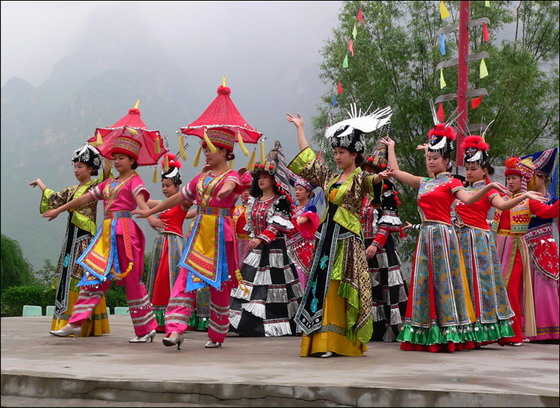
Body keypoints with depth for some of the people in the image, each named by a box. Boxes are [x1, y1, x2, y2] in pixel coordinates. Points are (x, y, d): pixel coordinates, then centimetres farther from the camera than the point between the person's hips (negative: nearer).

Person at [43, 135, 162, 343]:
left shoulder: (134, 180, 1)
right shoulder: (109, 183, 21)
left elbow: (140, 198, -19)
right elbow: (85, 198, 27)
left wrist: (150, 217, -39)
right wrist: (59, 210, 31)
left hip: (124, 230, -7)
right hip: (107, 232, 7)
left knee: (131, 279, -4)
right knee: (94, 275, 4)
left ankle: (146, 329, 4)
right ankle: (75, 323, 4)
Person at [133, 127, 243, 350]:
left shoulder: (231, 176, 0)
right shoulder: (201, 178, 18)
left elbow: (229, 186, -25)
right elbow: (179, 197, 27)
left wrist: (225, 190, -50)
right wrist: (150, 211, 29)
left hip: (220, 233, -5)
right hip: (199, 233, 5)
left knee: (219, 284, 2)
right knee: (186, 278, -8)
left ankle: (217, 335, 15)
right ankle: (176, 329, -15)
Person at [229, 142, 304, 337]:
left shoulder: (279, 201, -5)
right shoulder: (255, 201, 16)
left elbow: (277, 225, -14)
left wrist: (261, 239, -22)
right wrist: (253, 241, 14)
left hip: (275, 249, -7)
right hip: (256, 250, 7)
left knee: (274, 288, -6)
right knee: (251, 284, 1)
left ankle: (276, 325, -1)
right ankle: (248, 322, 2)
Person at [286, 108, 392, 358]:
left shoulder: (359, 179, -2)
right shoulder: (330, 178, 16)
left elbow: (372, 180, -25)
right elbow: (307, 159, 24)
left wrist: (381, 176, -48)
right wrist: (299, 129, 30)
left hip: (347, 238, -6)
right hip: (327, 236, 7)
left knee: (337, 291, -8)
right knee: (320, 287, 2)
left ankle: (335, 343, -6)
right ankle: (320, 341, 5)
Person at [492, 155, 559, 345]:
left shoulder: (528, 201, -1)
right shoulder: (502, 198, 13)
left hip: (516, 248, -4)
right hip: (499, 246, 4)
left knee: (511, 289, -9)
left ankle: (515, 333, -1)